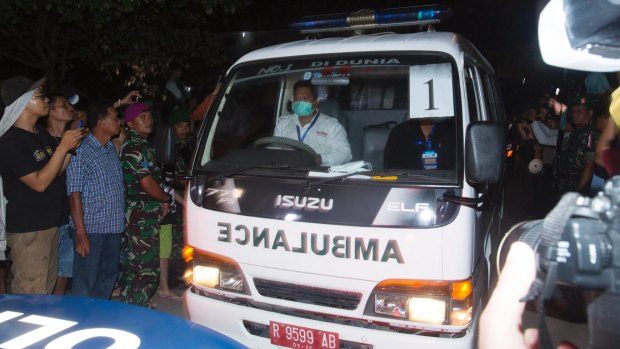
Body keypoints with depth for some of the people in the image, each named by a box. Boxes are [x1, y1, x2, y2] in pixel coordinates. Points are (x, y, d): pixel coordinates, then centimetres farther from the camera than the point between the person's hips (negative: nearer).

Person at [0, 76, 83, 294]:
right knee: (30, 294, -3)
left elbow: (58, 169, 16)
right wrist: (63, 146, -19)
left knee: (47, 289, 17)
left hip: (49, 223, 8)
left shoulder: (42, 134, 11)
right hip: (27, 229, -8)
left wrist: (72, 147, 1)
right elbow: (39, 182, -20)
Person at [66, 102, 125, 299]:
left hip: (114, 227, 8)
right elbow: (74, 194, -15)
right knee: (85, 285, 1)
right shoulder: (82, 151, -11)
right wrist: (81, 234, -19)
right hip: (91, 229, -8)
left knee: (108, 278, 18)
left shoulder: (112, 149, 12)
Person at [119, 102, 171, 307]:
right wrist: (165, 199, -3)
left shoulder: (140, 144, 17)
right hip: (142, 216, -10)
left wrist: (162, 201, 11)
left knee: (134, 263, 17)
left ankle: (130, 304, 27)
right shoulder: (134, 147, -14)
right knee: (146, 267, -5)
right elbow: (148, 183, -19)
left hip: (142, 215, 10)